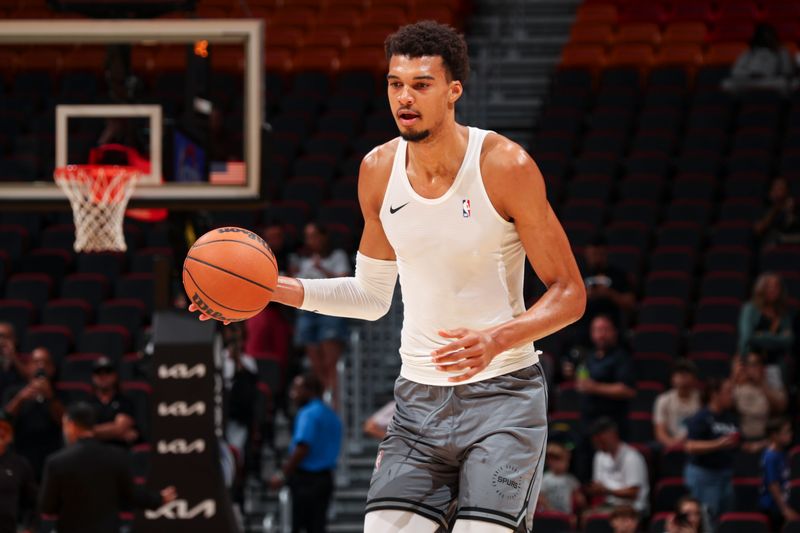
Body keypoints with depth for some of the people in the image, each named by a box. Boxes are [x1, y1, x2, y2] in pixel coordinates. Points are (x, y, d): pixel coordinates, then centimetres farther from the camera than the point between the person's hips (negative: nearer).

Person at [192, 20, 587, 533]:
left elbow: (569, 294, -9)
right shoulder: (378, 171, 2)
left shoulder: (506, 167, -13)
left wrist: (497, 339, -26)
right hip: (420, 396, 4)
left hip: (502, 394, -4)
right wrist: (277, 288, 1)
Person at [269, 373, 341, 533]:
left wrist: (283, 474, -17)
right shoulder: (331, 415, 15)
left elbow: (302, 448, -22)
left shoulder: (308, 414, -13)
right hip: (326, 477, 9)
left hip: (306, 478, -9)